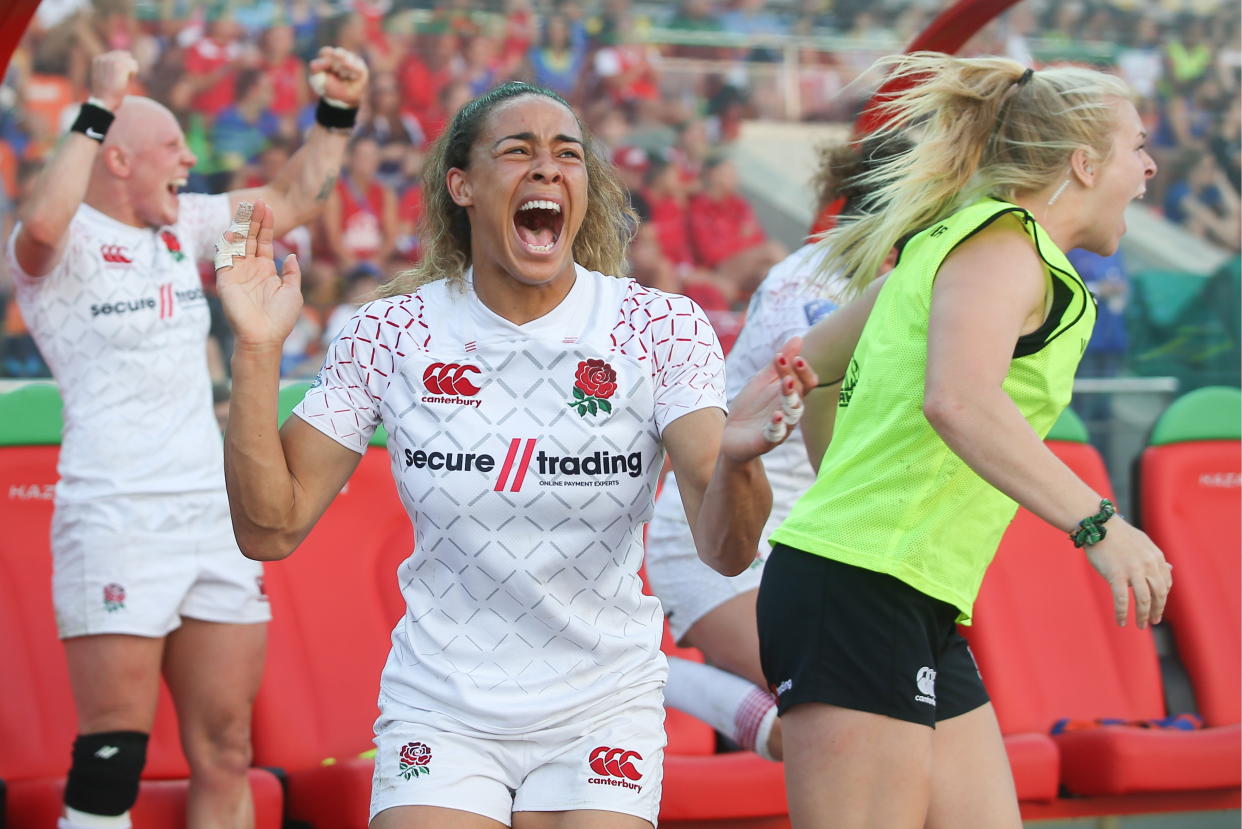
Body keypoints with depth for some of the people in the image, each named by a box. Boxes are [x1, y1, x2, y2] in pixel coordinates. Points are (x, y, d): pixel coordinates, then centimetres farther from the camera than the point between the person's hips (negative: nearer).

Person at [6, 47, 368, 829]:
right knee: (112, 763, -9)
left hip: (215, 517, 7)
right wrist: (101, 107, -24)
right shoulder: (64, 245, -5)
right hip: (115, 523, -7)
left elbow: (295, 198, 26)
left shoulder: (184, 226, 16)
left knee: (225, 755, 7)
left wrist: (339, 112, 14)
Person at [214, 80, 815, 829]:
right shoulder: (393, 333, -5)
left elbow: (726, 548, -17)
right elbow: (271, 529, -6)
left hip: (602, 710, 0)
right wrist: (257, 350, -16)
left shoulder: (662, 327, -7)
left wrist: (736, 455, -40)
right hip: (440, 711, 0)